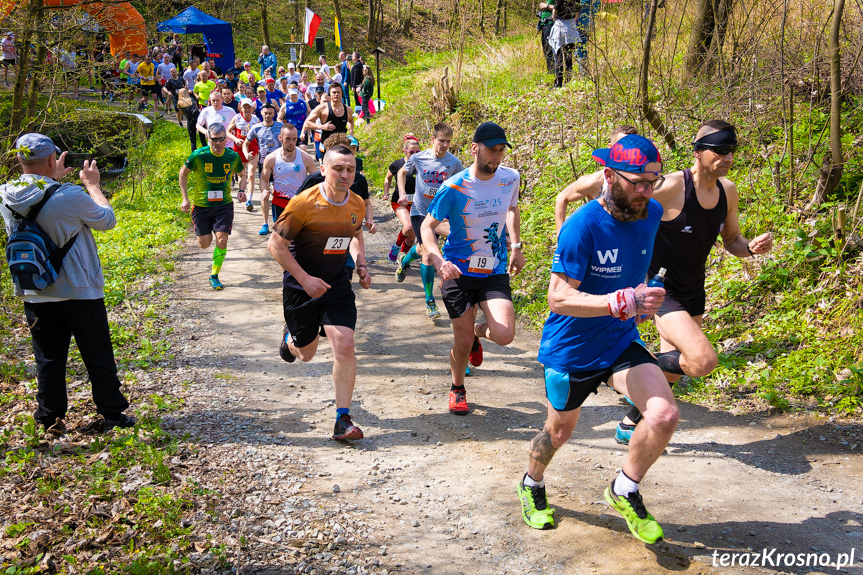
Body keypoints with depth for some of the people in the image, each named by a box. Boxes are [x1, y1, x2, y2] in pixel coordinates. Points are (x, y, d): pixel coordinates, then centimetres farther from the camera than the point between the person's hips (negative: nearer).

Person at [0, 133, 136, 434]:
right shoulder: (70, 196, -21)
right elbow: (107, 220, -4)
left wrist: (53, 179, 21)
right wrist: (92, 184, 6)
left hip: (34, 294, 5)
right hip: (79, 293, -4)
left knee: (48, 360, 14)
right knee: (98, 357, 9)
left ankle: (50, 420, 22)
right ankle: (112, 414, 19)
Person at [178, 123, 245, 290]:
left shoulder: (233, 156, -7)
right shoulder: (199, 155, -14)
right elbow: (183, 173, 2)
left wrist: (241, 190, -6)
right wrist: (185, 198, -4)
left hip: (224, 204, 1)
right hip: (201, 205, 0)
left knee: (222, 240, -13)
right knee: (204, 244, 5)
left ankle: (214, 276, 5)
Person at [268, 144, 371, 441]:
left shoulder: (357, 204, -4)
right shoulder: (304, 203, -20)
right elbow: (275, 244, -15)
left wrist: (361, 265, 0)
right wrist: (305, 279, -21)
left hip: (337, 285, 3)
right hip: (300, 286, -3)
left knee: (345, 346, -14)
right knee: (306, 354, 13)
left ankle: (343, 419, -3)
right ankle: (290, 337, 53)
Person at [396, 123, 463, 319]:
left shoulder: (454, 163, -8)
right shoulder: (418, 158, -8)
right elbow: (402, 173, 12)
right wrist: (402, 193, -1)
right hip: (420, 211, -2)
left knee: (423, 248, 16)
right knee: (427, 255, -11)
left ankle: (404, 260, 54)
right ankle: (430, 302, -1)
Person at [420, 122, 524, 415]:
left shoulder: (510, 178, -3)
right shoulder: (454, 187, -15)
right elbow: (427, 227, -9)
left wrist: (516, 246, 11)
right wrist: (439, 262, -26)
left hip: (495, 272, 3)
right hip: (458, 272, -2)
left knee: (504, 335, -16)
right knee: (463, 343, 1)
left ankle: (477, 331, 23)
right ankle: (457, 389, 33)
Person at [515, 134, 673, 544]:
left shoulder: (651, 213, -7)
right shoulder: (582, 226, -26)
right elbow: (558, 297, -30)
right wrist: (624, 302, -39)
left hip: (622, 342, 4)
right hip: (571, 349, -4)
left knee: (665, 415, -16)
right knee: (560, 429, 16)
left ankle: (624, 491, 11)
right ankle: (532, 485, 49)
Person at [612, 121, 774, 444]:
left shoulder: (728, 191, 1)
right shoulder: (671, 187, -22)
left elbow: (731, 241, 12)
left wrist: (752, 248, -10)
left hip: (693, 292, 8)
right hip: (660, 291, -8)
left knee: (673, 368, 17)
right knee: (704, 360, -25)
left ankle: (629, 425, 39)